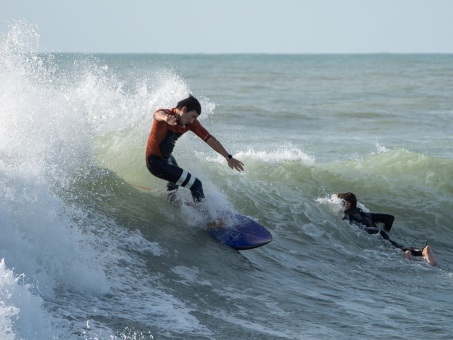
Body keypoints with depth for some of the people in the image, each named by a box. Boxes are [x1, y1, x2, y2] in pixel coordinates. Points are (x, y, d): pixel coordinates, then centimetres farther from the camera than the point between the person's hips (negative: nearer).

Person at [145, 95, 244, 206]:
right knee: (195, 184, -14)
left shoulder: (191, 122, -9)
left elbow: (209, 139, -9)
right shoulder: (166, 114, -28)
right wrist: (165, 118, -78)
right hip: (156, 162, -9)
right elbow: (157, 114, -53)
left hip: (166, 158, 9)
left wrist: (228, 157, -14)